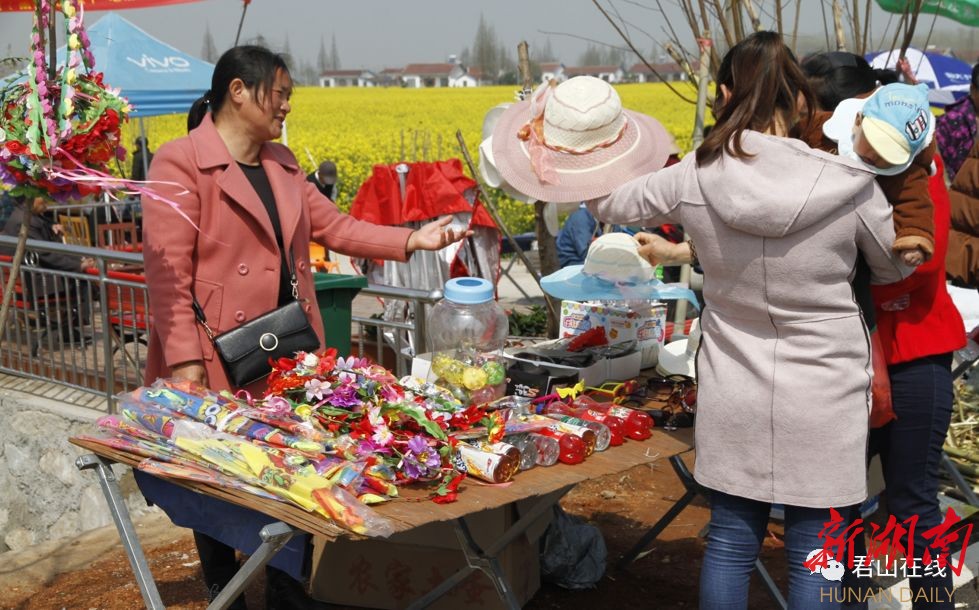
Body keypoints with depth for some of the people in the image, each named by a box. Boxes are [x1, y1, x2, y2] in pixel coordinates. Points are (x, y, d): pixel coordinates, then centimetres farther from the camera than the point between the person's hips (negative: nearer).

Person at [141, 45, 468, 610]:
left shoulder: (282, 164, 12)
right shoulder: (179, 163, -11)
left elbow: (335, 227, 13)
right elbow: (166, 269, -15)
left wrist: (412, 239, 1)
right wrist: (185, 361, -20)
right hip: (220, 357, -6)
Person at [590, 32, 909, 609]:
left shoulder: (696, 179, -10)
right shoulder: (849, 184, -14)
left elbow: (608, 203, 7)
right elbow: (897, 268, 5)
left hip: (735, 393, 2)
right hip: (822, 396, -2)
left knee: (731, 542, 16)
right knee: (814, 554, 11)